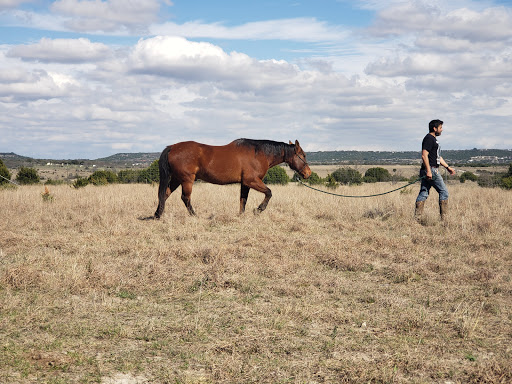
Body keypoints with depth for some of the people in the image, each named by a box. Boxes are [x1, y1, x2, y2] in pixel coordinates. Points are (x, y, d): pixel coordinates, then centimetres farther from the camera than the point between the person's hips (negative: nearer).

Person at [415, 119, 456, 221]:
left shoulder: (433, 139, 22)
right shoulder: (429, 138, -12)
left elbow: (438, 157, 28)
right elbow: (424, 155, -20)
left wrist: (447, 167, 27)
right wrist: (428, 171, -25)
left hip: (430, 171, 10)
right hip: (431, 170, -10)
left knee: (423, 193, 6)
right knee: (443, 192, -3)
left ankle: (417, 217, 3)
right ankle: (444, 218, 1)